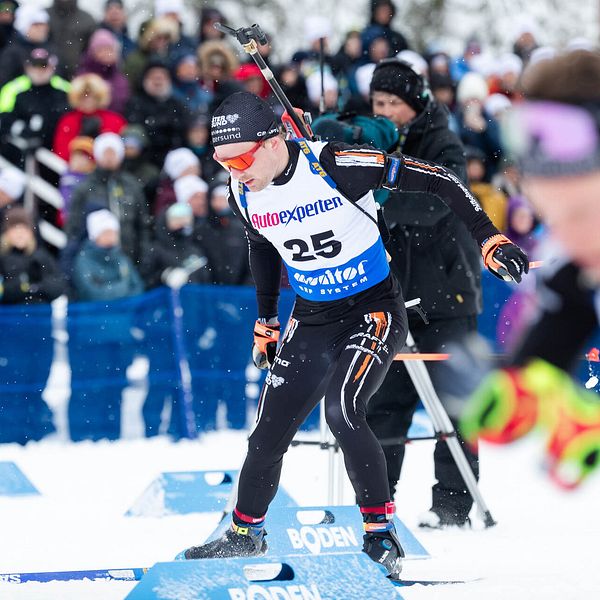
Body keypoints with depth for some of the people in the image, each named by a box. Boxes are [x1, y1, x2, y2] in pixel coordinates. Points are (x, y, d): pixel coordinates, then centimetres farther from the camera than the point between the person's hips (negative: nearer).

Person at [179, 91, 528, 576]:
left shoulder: (334, 166, -25)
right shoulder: (244, 193, -5)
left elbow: (435, 180, -20)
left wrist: (490, 239, -23)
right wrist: (266, 322, 22)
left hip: (374, 312, -6)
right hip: (311, 322, 6)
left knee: (342, 412, -27)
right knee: (269, 434, 6)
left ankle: (382, 536, -16)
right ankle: (244, 535, 30)